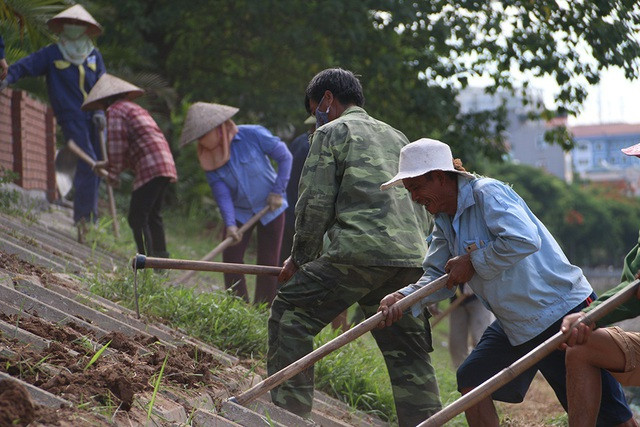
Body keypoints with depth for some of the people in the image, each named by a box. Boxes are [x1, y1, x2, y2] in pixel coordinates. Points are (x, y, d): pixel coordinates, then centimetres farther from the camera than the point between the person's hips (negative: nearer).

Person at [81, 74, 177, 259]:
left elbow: (117, 144, -9)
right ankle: (161, 256, 19)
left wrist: (113, 172, 0)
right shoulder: (136, 109, 29)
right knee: (152, 216, 18)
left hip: (150, 167, -10)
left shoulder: (115, 111, 0)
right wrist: (108, 164, 32)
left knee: (137, 218, -10)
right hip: (166, 165, 10)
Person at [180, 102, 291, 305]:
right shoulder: (208, 159, -10)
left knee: (268, 263, -1)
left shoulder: (253, 135, -20)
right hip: (240, 212, 3)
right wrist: (229, 224, -29)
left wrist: (278, 191, -14)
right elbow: (222, 194, -16)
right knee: (231, 257, -5)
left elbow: (284, 157, -11)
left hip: (271, 207, -3)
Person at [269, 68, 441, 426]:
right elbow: (423, 210, 25)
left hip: (359, 251, -6)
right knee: (409, 355, 11)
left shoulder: (332, 131, 9)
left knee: (290, 314, 6)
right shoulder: (397, 137, 28)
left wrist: (301, 259, 11)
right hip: (411, 259, 6)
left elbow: (316, 203, 1)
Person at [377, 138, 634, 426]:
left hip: (562, 309, -9)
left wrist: (473, 261, -20)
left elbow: (524, 239, -31)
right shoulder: (444, 221, 10)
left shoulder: (487, 192, -18)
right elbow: (438, 276, 8)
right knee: (471, 381, 8)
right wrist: (403, 297, -11)